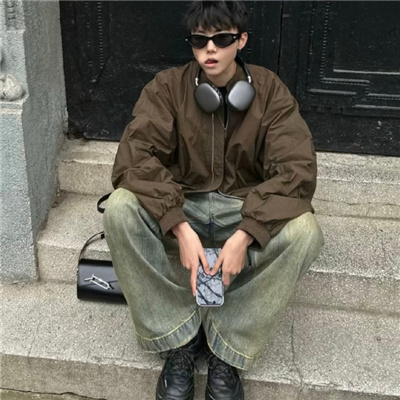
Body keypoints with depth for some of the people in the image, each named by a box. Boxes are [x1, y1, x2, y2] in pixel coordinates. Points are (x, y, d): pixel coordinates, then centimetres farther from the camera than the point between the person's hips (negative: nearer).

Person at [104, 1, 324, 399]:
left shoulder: (269, 91, -6)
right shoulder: (167, 87, -6)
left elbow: (296, 169, -16)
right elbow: (134, 159, -18)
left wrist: (244, 236, -29)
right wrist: (180, 229, -32)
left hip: (246, 212, 0)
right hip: (179, 209, 1)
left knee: (303, 230, -31)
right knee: (120, 208, -29)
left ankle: (226, 347, -14)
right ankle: (178, 337, -16)